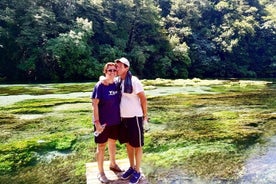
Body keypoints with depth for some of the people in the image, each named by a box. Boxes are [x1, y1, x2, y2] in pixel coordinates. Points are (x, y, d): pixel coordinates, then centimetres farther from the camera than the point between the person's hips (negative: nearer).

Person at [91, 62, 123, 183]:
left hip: (116, 121, 5)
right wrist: (96, 121, -20)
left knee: (113, 143, 21)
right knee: (101, 146, 8)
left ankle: (112, 164, 42)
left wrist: (121, 117, 9)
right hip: (103, 122, -5)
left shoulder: (117, 85, 1)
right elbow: (94, 104, -16)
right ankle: (100, 172, 23)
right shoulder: (99, 86, -15)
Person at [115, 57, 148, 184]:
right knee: (128, 144, 17)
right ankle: (131, 167, 34)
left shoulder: (134, 81, -15)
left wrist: (145, 115, -5)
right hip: (123, 117, 6)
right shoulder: (118, 81, 5)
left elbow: (143, 98, -10)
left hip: (135, 117, -6)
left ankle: (137, 172, 20)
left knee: (137, 145, 7)